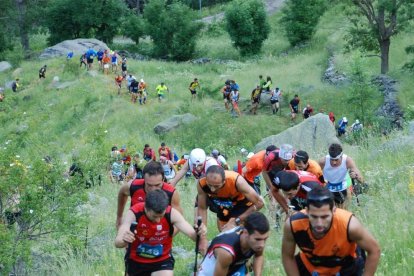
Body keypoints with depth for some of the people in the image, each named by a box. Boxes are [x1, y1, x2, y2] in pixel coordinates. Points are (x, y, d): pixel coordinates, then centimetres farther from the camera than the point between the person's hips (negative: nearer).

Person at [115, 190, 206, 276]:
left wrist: (198, 233, -57)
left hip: (162, 261, 0)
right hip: (136, 261, 1)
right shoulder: (134, 213, -27)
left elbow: (192, 233, -33)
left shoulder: (171, 213, -25)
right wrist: (124, 240, -61)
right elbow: (117, 242, -36)